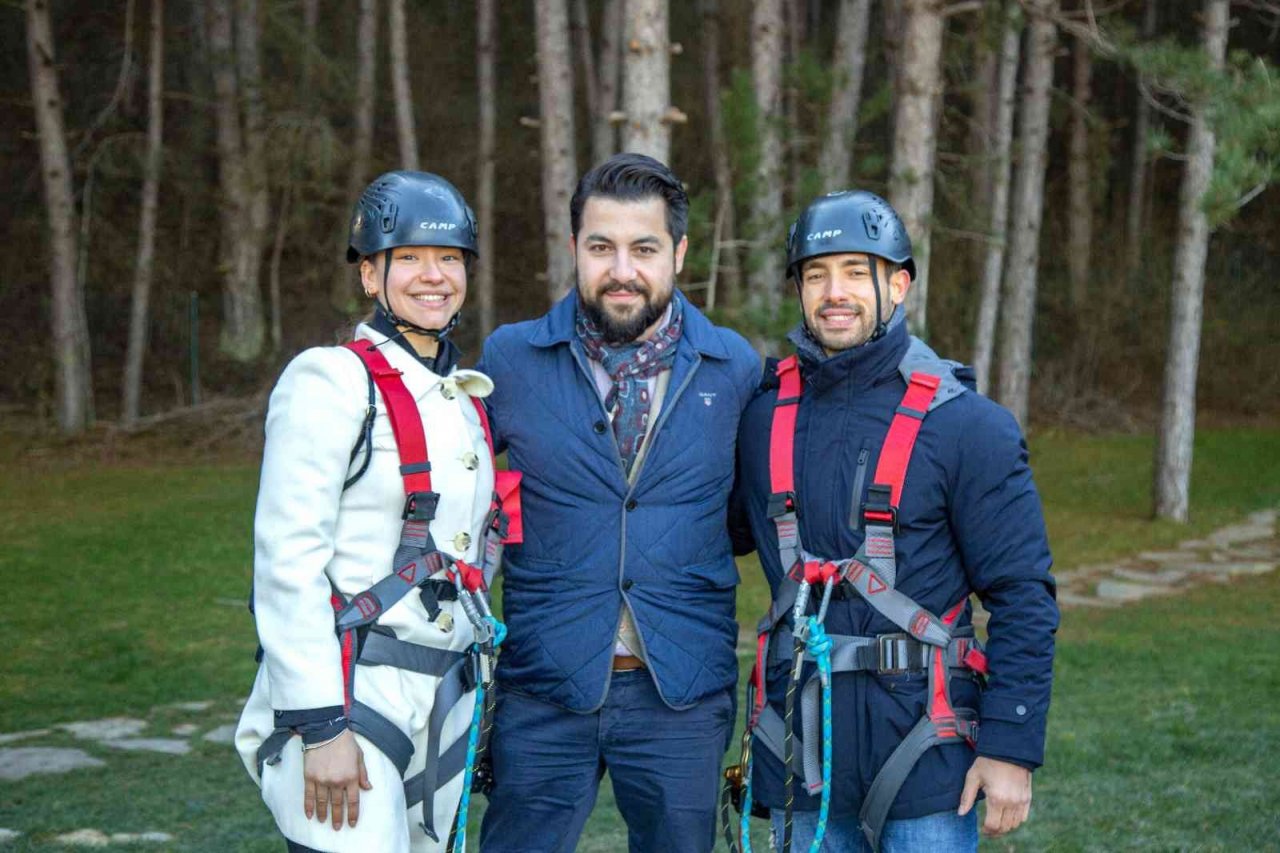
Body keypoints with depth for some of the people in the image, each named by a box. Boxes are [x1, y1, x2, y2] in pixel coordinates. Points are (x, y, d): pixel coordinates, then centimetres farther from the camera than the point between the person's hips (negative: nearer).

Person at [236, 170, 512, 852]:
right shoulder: (330, 380, -9)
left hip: (444, 703, 7)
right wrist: (321, 727, -19)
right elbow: (288, 560, -15)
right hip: (348, 698, -7)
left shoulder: (465, 396, 14)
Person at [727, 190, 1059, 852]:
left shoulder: (966, 425, -7)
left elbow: (1022, 595, -8)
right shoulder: (764, 417, 4)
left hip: (924, 753, -3)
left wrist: (1012, 748, -11)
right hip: (800, 752, 4)